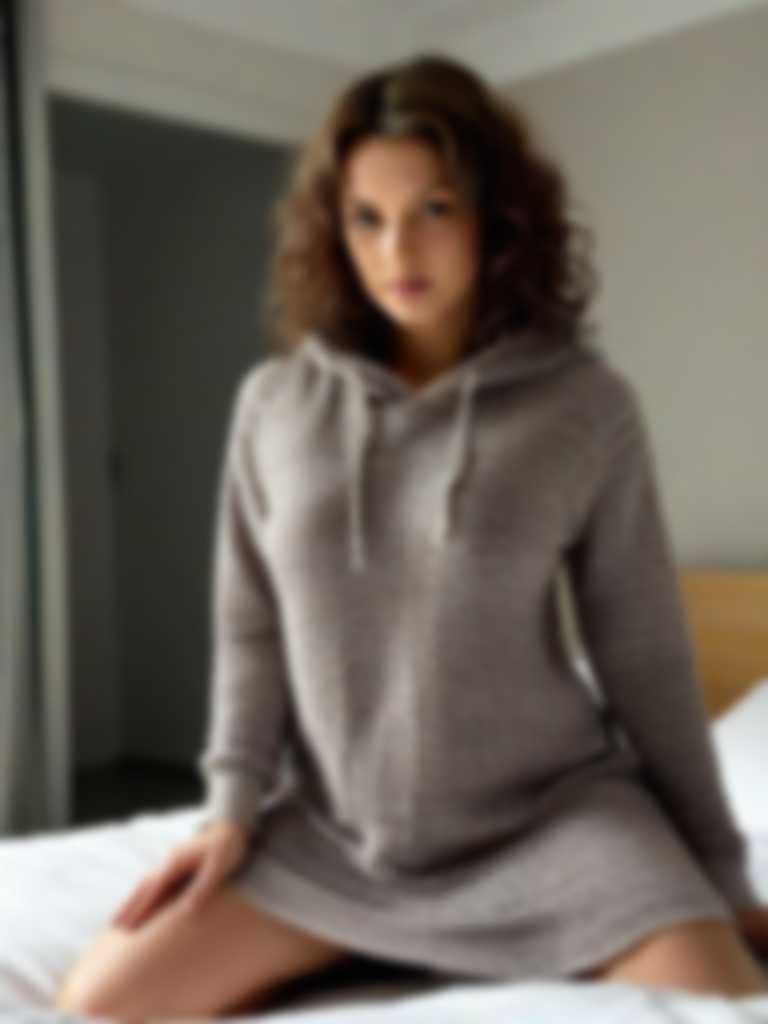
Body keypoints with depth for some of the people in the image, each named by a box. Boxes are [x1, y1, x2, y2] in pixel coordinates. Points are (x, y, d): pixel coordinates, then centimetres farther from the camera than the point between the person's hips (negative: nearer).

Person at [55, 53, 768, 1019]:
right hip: (331, 827, 3)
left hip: (552, 818, -2)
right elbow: (252, 626, 7)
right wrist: (236, 801, -3)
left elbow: (642, 651, -3)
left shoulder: (586, 405, -8)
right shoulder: (273, 403, -1)